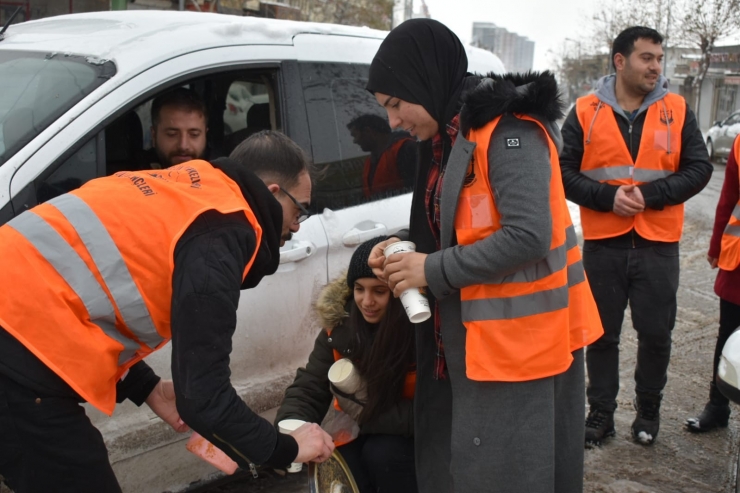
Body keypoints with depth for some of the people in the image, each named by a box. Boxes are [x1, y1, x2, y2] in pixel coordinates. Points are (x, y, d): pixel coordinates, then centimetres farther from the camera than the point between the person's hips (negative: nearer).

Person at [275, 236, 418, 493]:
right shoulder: (339, 324, -10)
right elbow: (309, 387, -10)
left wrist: (365, 413, -27)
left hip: (421, 437, -3)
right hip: (362, 434, 4)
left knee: (381, 454, -30)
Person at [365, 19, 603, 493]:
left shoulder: (508, 130, -17)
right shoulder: (450, 136, 10)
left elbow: (528, 237, -26)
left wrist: (433, 270, -17)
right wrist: (405, 245, 2)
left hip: (518, 339, -8)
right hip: (472, 336, 9)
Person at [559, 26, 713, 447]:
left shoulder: (677, 110, 3)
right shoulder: (586, 111, 0)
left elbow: (699, 169, 0)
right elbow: (566, 172, -2)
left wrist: (650, 194, -14)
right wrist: (607, 197, -17)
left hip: (658, 243, 1)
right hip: (603, 242, -1)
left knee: (656, 332, 9)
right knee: (602, 333, 9)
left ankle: (649, 408, 30)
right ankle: (601, 412, 23)